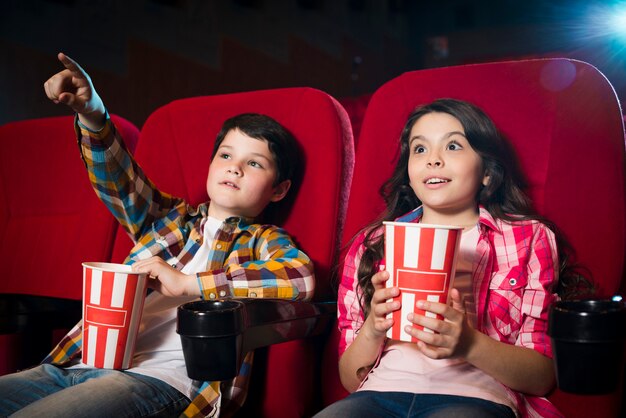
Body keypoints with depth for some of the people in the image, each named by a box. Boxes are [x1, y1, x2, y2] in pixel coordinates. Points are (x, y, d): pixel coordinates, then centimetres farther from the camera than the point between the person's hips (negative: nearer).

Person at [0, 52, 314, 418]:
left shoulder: (264, 241, 9)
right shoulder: (170, 217, 23)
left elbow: (302, 277, -14)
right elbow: (118, 177, 10)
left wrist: (187, 282, -14)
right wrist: (90, 113, -10)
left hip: (160, 376, -5)